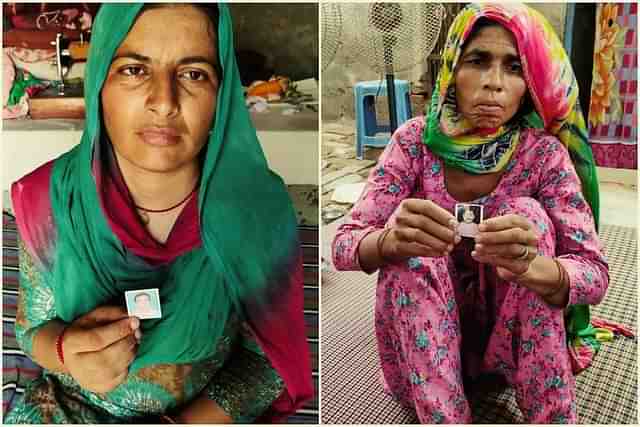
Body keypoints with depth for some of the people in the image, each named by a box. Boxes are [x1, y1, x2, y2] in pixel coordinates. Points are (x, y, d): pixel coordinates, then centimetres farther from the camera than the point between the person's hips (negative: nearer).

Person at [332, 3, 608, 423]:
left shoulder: (544, 153, -13)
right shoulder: (416, 140, -13)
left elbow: (595, 272, -19)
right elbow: (344, 244, -18)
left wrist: (527, 265, -43)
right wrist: (392, 241, -43)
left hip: (511, 331, 1)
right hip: (422, 328, 0)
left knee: (528, 212, -23)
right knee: (406, 240, -27)